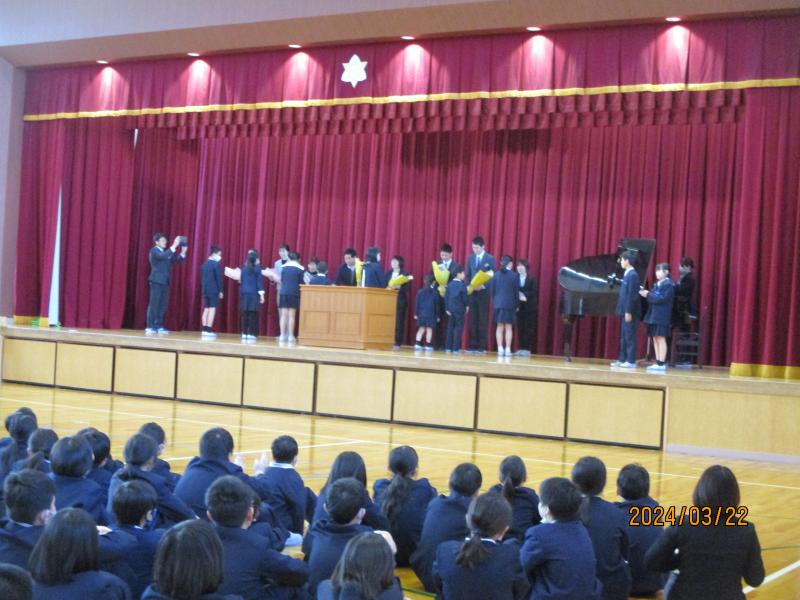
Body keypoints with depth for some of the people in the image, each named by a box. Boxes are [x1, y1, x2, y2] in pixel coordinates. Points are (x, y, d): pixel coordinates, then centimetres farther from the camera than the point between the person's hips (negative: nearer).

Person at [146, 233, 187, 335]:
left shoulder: (166, 252, 18)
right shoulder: (154, 250, -6)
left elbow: (175, 261, 16)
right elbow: (163, 256, -25)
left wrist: (183, 252, 1)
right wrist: (174, 246, -28)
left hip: (165, 282, 7)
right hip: (157, 281, -7)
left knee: (163, 305, 6)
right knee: (153, 304, -6)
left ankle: (159, 326, 10)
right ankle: (150, 327, -5)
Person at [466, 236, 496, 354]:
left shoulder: (490, 258, -2)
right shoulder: (471, 258, 11)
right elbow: (467, 275, 13)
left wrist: (484, 286, -16)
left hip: (483, 292, -4)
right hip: (472, 292, 4)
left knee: (483, 320, -2)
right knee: (472, 320, 3)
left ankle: (482, 347, 0)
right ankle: (473, 346, 7)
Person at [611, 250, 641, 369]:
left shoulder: (632, 275, -15)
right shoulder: (628, 274, 14)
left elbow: (632, 295, -19)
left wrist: (628, 312, -21)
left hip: (630, 312, -10)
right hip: (626, 311, 10)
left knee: (630, 336, -6)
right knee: (623, 337, 12)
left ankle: (631, 361, -3)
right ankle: (622, 360, 17)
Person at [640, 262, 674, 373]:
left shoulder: (668, 284, -10)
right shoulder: (657, 284, 17)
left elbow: (662, 299, -19)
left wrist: (648, 295, -16)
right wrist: (647, 294, -1)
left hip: (662, 316, -9)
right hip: (654, 314, 9)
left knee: (661, 339, -8)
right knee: (655, 339, 9)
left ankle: (662, 364, -6)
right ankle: (658, 363, 13)